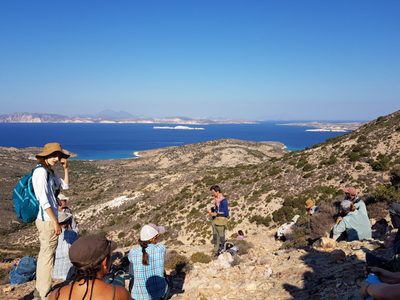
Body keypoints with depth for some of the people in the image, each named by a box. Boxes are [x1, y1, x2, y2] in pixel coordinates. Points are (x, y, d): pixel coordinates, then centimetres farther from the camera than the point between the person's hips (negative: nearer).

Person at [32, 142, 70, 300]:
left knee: (44, 254, 18)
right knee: (48, 255, -1)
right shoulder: (41, 171, -18)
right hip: (47, 220, -10)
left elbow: (64, 185, 21)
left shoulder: (49, 172, 10)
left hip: (47, 219, 10)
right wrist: (55, 222, -19)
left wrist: (66, 168, 8)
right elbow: (43, 200, -22)